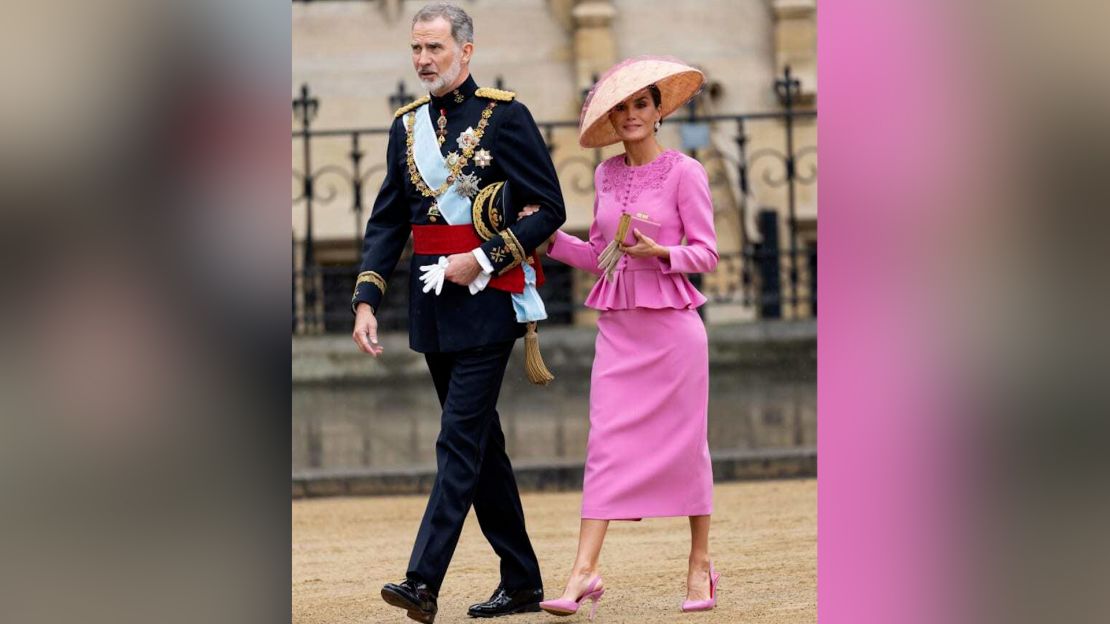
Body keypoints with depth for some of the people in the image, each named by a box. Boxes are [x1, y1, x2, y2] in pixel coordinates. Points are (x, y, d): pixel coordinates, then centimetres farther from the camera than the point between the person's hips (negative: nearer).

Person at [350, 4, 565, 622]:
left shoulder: (505, 116, -6)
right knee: (481, 443, 12)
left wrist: (482, 258, -15)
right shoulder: (408, 125, 11)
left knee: (460, 440, -12)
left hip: (487, 303, -7)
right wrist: (367, 301, 1)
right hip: (434, 310, 7)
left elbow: (549, 210, -7)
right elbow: (387, 222, 12)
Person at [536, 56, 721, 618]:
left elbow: (705, 254, -4)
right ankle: (584, 573, -11)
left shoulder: (684, 172, -4)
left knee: (684, 442, 4)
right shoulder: (606, 175, 11)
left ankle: (700, 565, 17)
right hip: (618, 324, 4)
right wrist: (550, 239, 3)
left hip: (671, 323, -4)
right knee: (606, 443, -4)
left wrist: (659, 251, -21)